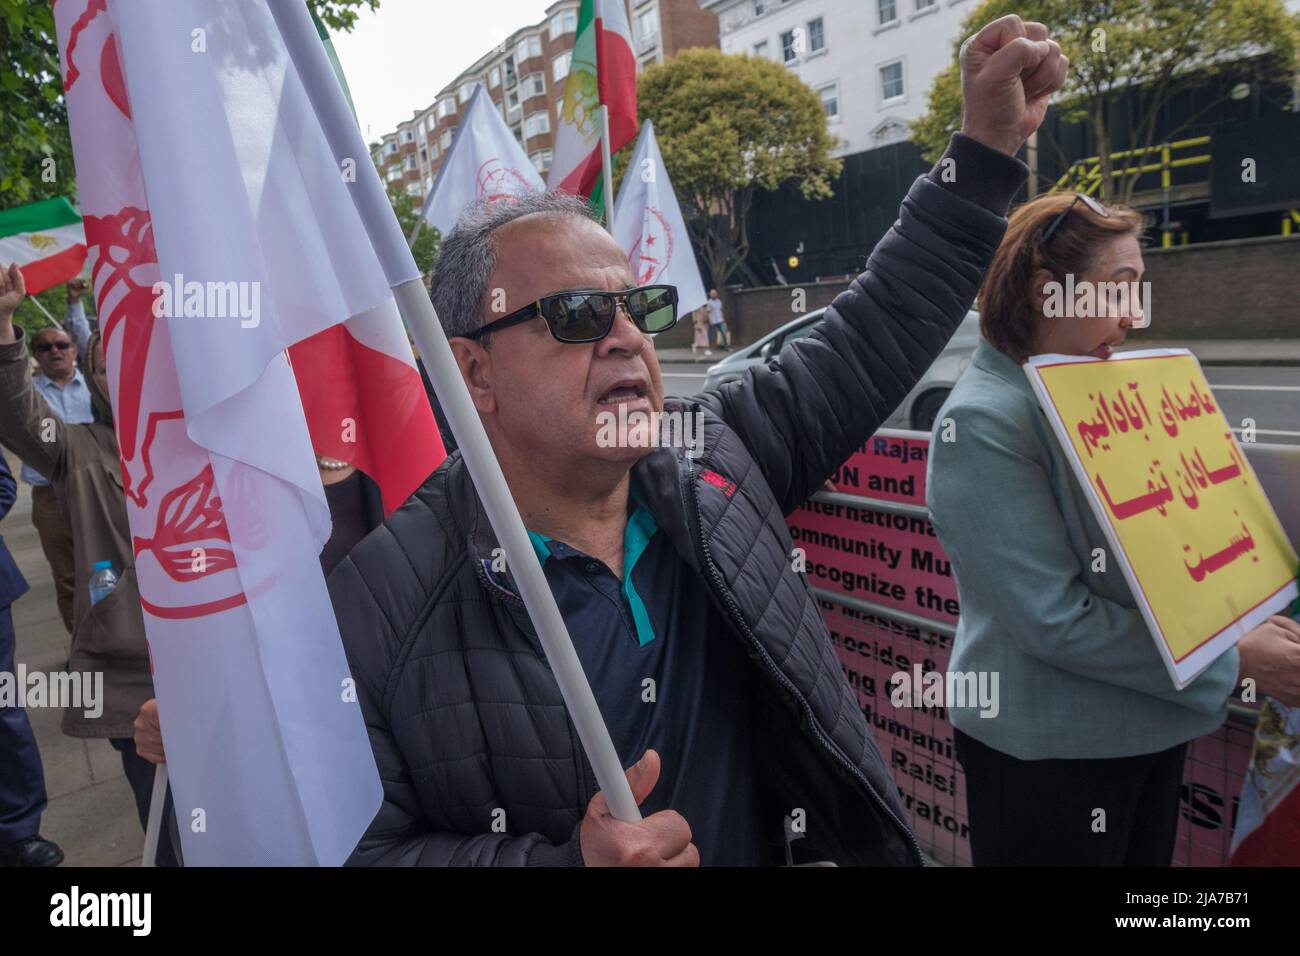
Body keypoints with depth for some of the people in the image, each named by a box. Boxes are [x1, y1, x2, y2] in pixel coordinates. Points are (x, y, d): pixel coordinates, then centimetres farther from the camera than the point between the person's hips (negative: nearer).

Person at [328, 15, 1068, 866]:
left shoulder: (711, 455, -10)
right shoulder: (385, 598, -23)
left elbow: (871, 337, -3)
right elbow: (369, 844, -19)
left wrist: (988, 145, -5)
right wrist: (566, 862, -33)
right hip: (554, 850, -4)